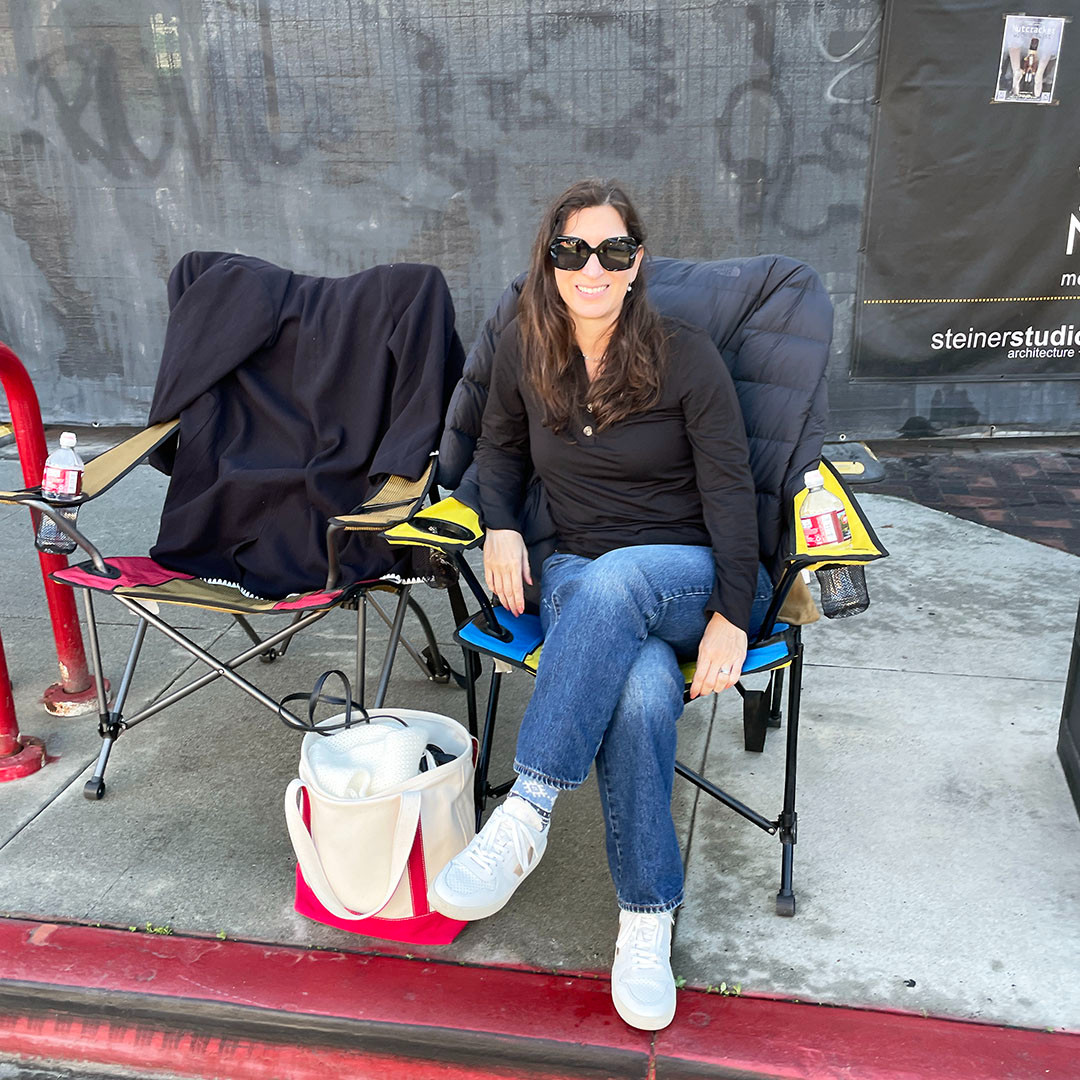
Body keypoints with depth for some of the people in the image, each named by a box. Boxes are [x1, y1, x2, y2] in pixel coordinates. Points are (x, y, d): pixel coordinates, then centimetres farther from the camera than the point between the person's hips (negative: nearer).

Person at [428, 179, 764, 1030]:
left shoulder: (686, 358, -6)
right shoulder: (524, 353, 4)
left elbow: (730, 491, -9)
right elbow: (502, 446, 21)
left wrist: (732, 616, -19)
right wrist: (500, 526, 0)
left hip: (691, 575, -1)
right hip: (581, 579, 2)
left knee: (608, 580, -40)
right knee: (642, 688, -35)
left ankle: (525, 818, -36)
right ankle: (647, 916, -22)